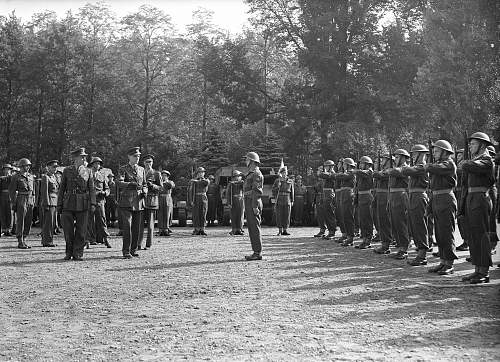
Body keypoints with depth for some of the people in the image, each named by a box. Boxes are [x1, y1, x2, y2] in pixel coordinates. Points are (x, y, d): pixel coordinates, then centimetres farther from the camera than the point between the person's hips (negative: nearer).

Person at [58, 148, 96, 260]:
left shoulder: (88, 171, 7)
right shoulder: (67, 171, 7)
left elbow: (92, 189, 4)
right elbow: (61, 188, 8)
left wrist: (93, 203, -7)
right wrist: (59, 205, 4)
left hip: (83, 204, 0)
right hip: (69, 203, 0)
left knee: (81, 230, 1)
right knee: (68, 229, 1)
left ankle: (78, 253, 10)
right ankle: (69, 252, 18)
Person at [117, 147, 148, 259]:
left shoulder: (141, 170, 15)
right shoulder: (123, 169, 0)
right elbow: (119, 183, -15)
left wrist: (144, 191, 0)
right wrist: (131, 184, -31)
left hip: (138, 202, 5)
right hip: (126, 202, -5)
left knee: (137, 228, 7)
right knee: (127, 226, -9)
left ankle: (134, 249, 17)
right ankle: (126, 251, -3)